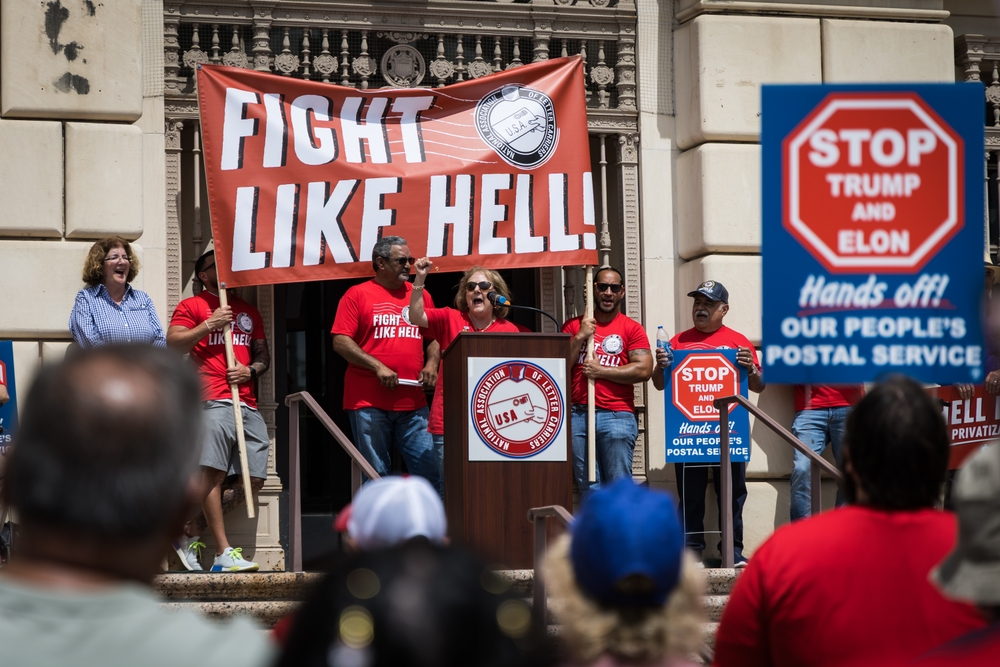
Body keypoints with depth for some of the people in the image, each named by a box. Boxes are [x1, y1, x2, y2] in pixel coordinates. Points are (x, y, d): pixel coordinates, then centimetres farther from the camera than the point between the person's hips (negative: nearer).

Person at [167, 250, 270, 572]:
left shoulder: (248, 311, 27)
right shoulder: (191, 306, 11)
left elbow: (263, 354, 26)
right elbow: (173, 344, -1)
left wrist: (251, 369, 5)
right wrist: (210, 324, -8)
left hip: (247, 404, 6)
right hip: (213, 401, -6)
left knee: (253, 479, -2)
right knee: (213, 473, -15)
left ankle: (191, 533, 7)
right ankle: (224, 553, -16)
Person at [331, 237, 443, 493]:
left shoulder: (421, 295, 15)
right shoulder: (358, 295, 1)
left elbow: (434, 335, 21)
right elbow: (340, 342, -5)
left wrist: (431, 363, 1)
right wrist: (378, 367, -13)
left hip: (414, 404, 3)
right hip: (369, 403, -3)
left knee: (431, 468, -2)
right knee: (375, 474, 1)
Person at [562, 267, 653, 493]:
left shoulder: (631, 329, 5)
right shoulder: (574, 326, 14)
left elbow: (644, 369, -7)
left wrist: (601, 371, -7)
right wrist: (579, 337, -6)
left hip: (617, 416, -3)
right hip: (578, 415, 3)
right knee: (588, 488, 4)